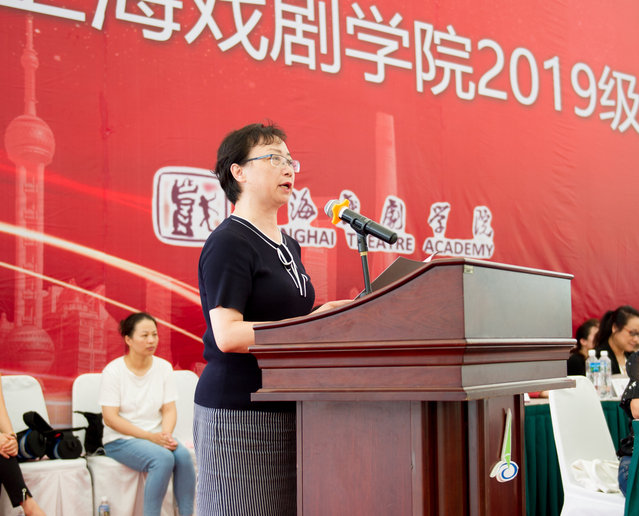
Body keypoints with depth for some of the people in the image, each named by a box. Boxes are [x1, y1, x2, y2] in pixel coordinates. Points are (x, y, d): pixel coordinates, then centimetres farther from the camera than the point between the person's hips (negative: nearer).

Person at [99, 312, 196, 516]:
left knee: (183, 455, -28)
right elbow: (111, 418, -11)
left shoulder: (164, 367, 4)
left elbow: (169, 410, 4)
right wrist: (150, 436, -18)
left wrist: (166, 435, -18)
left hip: (155, 437, 4)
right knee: (164, 458, -31)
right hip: (120, 441, -4)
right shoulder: (113, 371, -7)